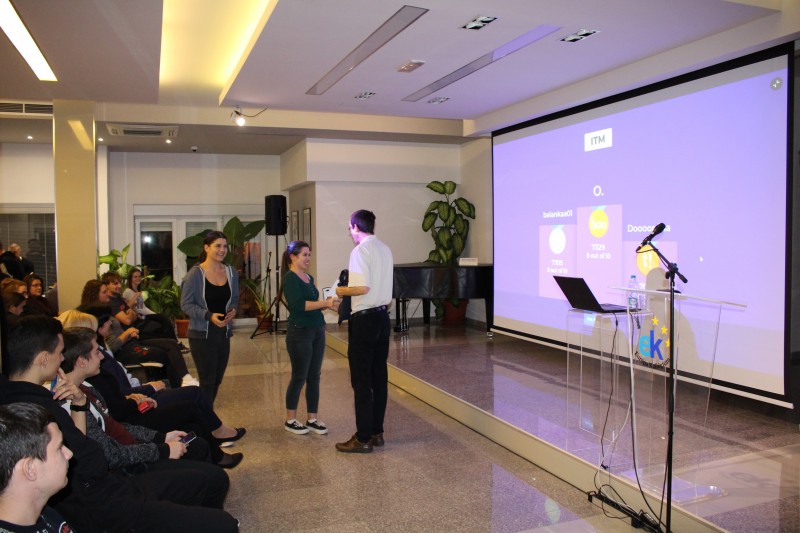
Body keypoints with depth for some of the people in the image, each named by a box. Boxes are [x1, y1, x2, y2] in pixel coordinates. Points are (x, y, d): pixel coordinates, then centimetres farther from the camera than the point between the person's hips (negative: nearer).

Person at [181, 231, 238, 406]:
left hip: (224, 333, 6)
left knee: (217, 380, 16)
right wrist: (209, 316, -23)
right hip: (202, 334, -6)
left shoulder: (231, 272, 4)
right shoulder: (195, 273, -12)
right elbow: (186, 304, -11)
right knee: (207, 381, -1)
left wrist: (233, 310, -6)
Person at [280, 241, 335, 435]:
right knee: (299, 377, 2)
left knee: (314, 376, 10)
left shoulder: (309, 278, 14)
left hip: (317, 330, 8)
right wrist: (325, 303, -24)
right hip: (299, 333, -7)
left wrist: (328, 304, 1)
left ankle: (312, 419, 20)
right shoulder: (290, 278, -10)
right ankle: (290, 420, 16)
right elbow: (298, 305, -23)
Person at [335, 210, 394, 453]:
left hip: (364, 319, -8)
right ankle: (376, 432, 22)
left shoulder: (360, 251, -14)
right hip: (383, 316, 8)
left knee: (361, 380, 0)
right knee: (379, 376, 12)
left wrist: (342, 291, -7)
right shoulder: (385, 250, 10)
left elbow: (363, 287, -22)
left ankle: (363, 438, 7)